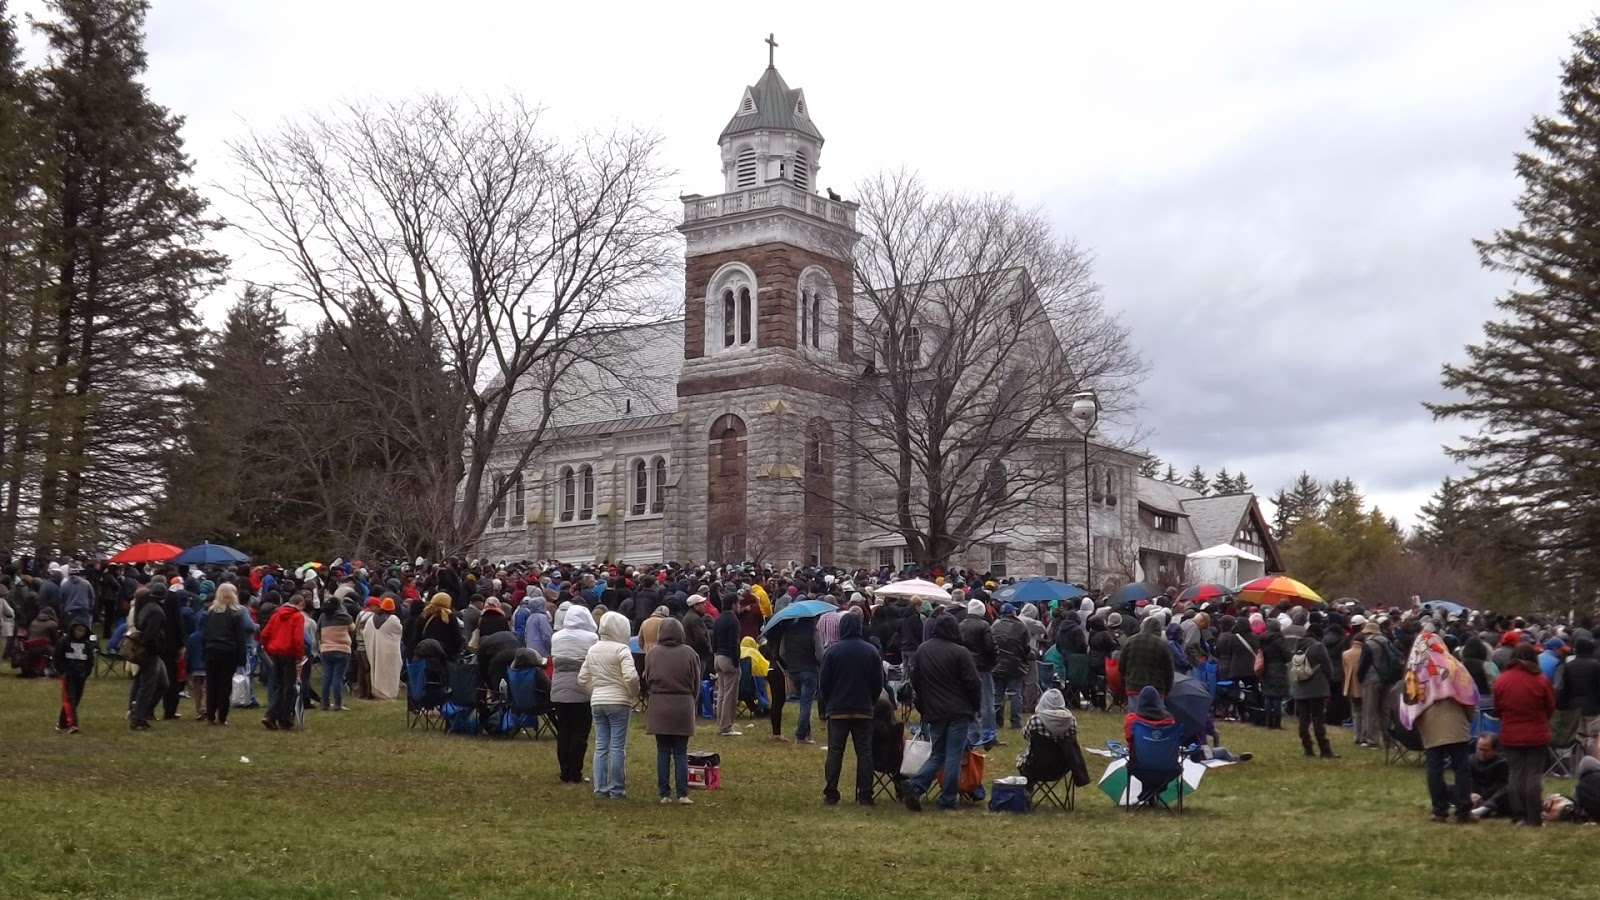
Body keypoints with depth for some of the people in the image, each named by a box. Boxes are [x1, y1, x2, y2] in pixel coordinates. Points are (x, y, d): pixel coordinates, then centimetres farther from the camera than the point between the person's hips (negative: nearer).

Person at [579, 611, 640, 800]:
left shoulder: (593, 650, 10)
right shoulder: (621, 649, -11)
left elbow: (582, 679, 12)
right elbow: (631, 677, -21)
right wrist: (635, 693, -4)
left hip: (597, 702, 6)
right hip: (618, 702, -6)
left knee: (600, 747, 10)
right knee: (617, 747, 0)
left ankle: (600, 788, 11)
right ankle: (617, 789, 4)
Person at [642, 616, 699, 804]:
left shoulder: (652, 653, -4)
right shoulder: (689, 653, -5)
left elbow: (645, 681, 7)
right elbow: (696, 683, 4)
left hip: (659, 708, 1)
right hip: (683, 708, 0)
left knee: (663, 751, 8)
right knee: (681, 753, 6)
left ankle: (664, 793, 8)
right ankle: (683, 793, 0)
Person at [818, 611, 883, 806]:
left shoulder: (832, 650, -8)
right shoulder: (872, 651, -1)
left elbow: (823, 682, -4)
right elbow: (878, 683, 4)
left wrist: (827, 705, 11)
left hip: (837, 710, -1)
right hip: (864, 710, 1)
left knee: (835, 752, 5)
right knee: (864, 752, 5)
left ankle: (830, 794, 4)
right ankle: (865, 795, 3)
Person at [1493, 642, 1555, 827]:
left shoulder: (1501, 680, -6)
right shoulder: (1541, 680, -11)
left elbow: (1497, 709, 5)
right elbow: (1550, 708, 2)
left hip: (1511, 735, 2)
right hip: (1536, 735, -1)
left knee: (1516, 774, 8)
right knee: (1534, 774, 3)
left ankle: (1518, 816, 8)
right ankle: (1534, 817, 3)